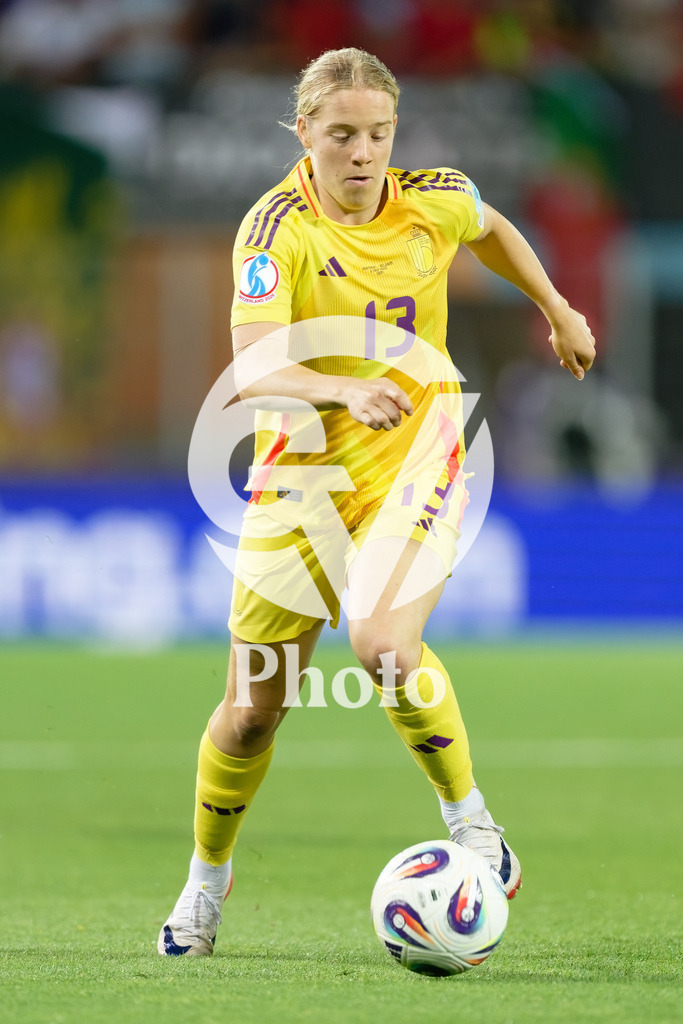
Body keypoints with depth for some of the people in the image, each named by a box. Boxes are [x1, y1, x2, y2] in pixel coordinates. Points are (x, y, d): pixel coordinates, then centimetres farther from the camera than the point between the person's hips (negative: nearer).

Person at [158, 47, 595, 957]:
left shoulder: (434, 201, -7)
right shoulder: (276, 230, -18)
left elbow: (492, 229, 20)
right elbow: (254, 372, -33)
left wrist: (558, 311, 29)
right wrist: (345, 389, -49)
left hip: (414, 456, 0)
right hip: (303, 468, 0)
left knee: (384, 642, -29)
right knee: (254, 708, 6)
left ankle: (474, 828, -12)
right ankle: (207, 878, 32)